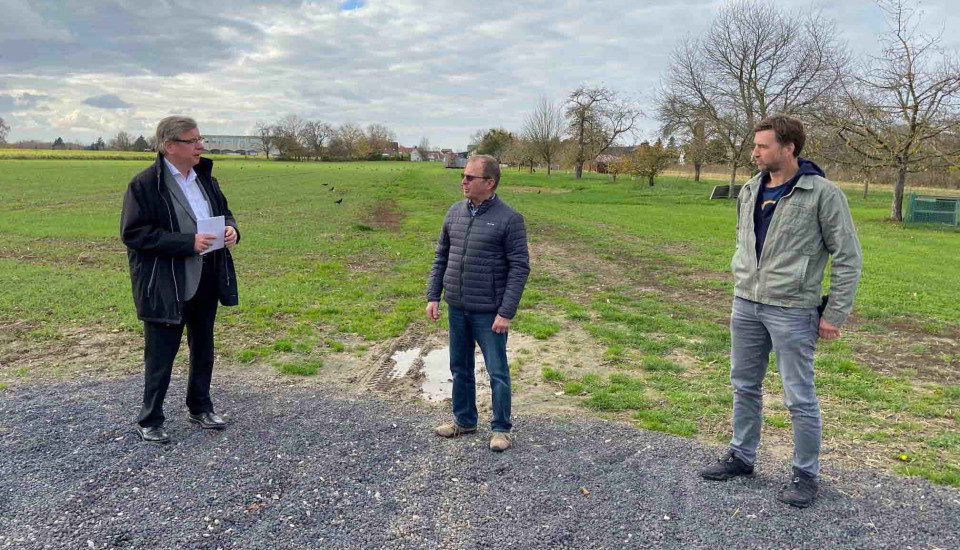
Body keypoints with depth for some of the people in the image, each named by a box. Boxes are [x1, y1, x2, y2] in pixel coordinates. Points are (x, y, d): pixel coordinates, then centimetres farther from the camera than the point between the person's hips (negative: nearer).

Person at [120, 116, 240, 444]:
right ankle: (149, 422, 22)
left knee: (203, 349, 19)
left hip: (206, 283, 7)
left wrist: (231, 229, -5)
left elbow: (223, 211, 20)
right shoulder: (145, 184, -14)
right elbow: (133, 233, -18)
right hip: (165, 288, -7)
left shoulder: (205, 179, 7)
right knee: (160, 356, 5)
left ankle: (200, 408, 36)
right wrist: (188, 243, -25)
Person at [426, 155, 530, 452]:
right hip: (456, 308, 6)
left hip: (488, 312, -5)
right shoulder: (455, 212, 5)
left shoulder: (508, 219, -11)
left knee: (497, 372, 5)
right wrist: (433, 296, 6)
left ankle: (501, 428, 22)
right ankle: (464, 420, 34)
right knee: (460, 368, 17)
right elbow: (441, 257, 12)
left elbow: (520, 268, -12)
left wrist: (506, 313, -17)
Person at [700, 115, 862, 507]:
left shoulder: (823, 194, -10)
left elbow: (847, 257, -8)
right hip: (745, 305, 6)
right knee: (744, 386, 16)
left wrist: (835, 314, -9)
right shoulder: (749, 191, 8)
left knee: (799, 397, 3)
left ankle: (806, 475, 20)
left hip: (791, 309, -6)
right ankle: (741, 456, 32)